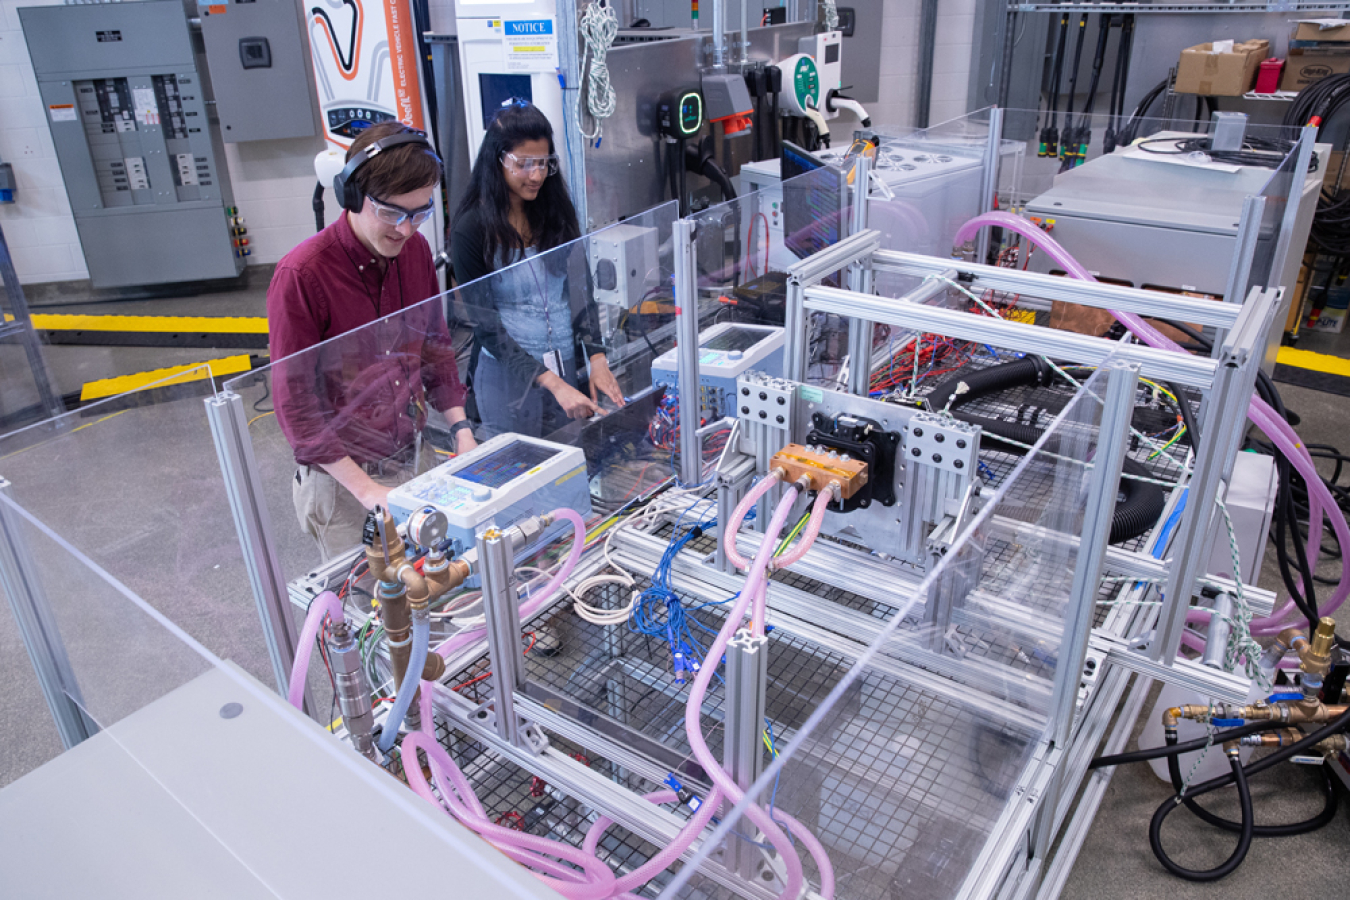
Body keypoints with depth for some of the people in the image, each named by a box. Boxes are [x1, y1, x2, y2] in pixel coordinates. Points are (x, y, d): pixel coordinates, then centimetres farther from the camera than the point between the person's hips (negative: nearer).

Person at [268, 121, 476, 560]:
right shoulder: (301, 275, -20)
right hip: (342, 480, -5)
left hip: (415, 459, 5)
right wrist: (365, 489, -19)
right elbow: (295, 405, -16)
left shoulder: (416, 249, -1)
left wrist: (461, 429, 1)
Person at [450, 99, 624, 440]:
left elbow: (581, 287, 3)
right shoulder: (472, 228, -10)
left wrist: (597, 360, -12)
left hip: (570, 367, 4)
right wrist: (552, 383, -21)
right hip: (509, 375, -4)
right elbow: (485, 325, -12)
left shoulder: (558, 210, 4)